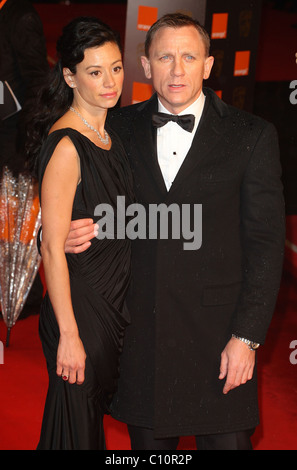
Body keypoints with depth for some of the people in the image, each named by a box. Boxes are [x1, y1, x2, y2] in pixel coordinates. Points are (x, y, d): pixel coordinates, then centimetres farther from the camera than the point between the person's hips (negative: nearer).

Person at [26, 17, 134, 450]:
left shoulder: (108, 135, 8)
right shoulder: (66, 145, -20)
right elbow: (53, 248, -21)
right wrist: (69, 336, -21)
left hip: (114, 301, 8)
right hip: (80, 305, -8)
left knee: (98, 411, 18)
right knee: (77, 429, 3)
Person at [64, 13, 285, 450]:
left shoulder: (251, 135, -2)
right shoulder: (121, 128, 6)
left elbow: (265, 242, -4)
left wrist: (246, 336, -10)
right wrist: (78, 233, -6)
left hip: (217, 330, -3)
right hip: (139, 328, 3)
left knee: (226, 439, 2)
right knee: (148, 438, 11)